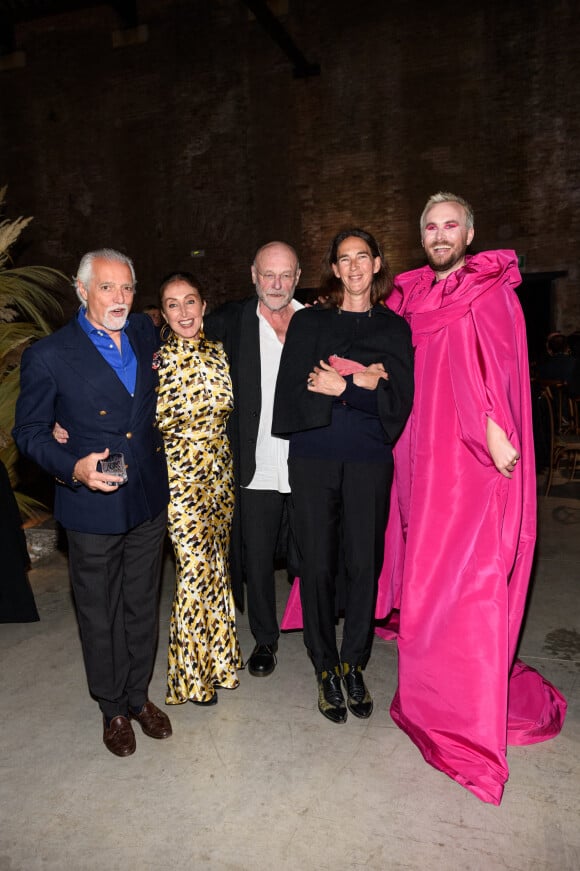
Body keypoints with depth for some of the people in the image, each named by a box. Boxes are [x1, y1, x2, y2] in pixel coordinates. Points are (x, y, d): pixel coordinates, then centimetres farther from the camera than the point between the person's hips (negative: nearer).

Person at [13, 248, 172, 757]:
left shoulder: (145, 332, 2)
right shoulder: (48, 356, -12)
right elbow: (29, 432, -6)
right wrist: (73, 467, -23)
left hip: (150, 502, 4)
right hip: (93, 509, -4)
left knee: (142, 606, 18)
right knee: (100, 615, 13)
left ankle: (139, 696, 40)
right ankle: (113, 709, 36)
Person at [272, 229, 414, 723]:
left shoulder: (395, 328, 10)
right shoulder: (309, 322, 8)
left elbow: (400, 400, -2)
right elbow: (292, 391, -4)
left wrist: (339, 387, -11)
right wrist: (362, 384, -11)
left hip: (369, 460, 1)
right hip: (313, 458, 0)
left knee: (364, 564, 2)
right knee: (317, 564, 3)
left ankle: (354, 664, 23)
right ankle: (326, 669, 20)